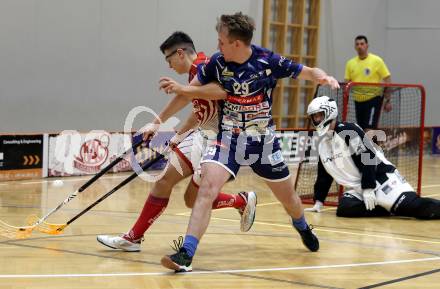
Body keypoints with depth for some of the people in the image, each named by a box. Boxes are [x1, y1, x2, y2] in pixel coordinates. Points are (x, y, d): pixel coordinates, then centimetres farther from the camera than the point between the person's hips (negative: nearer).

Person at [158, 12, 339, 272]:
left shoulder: (268, 61, -14)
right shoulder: (217, 63, -8)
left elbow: (307, 72, -5)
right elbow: (196, 88, 7)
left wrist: (324, 77, -27)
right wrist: (178, 88, -14)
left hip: (263, 140, 0)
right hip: (228, 138, 0)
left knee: (287, 196, 16)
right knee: (207, 188, -23)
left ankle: (303, 228, 51)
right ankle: (186, 254, -23)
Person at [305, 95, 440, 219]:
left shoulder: (347, 130, -10)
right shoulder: (322, 146, 16)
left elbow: (367, 158, -17)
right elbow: (323, 177, 25)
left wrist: (368, 189, -20)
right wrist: (318, 201, 20)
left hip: (380, 177, -7)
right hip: (357, 188, 7)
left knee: (411, 205, -26)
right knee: (344, 208, -23)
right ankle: (388, 207, -11)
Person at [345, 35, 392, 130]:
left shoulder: (377, 61, -5)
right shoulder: (350, 63, 7)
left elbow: (387, 80, -5)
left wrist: (388, 101, -9)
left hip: (374, 98, -5)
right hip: (358, 101, 5)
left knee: (369, 129, -15)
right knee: (362, 130, 9)